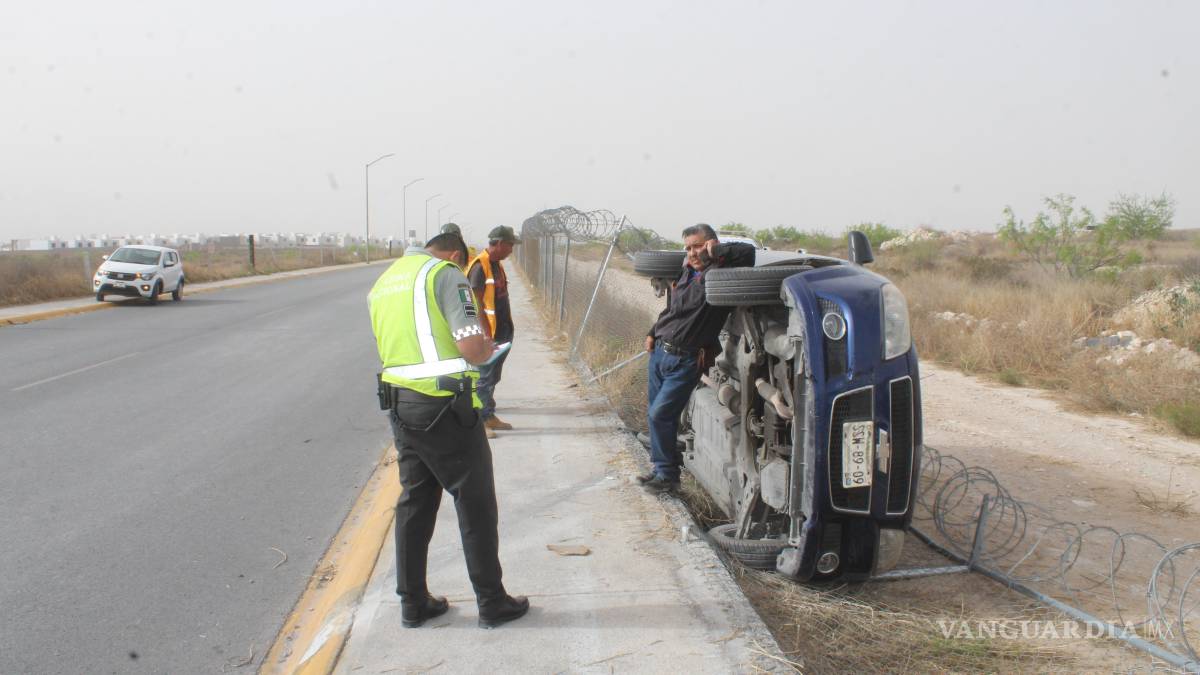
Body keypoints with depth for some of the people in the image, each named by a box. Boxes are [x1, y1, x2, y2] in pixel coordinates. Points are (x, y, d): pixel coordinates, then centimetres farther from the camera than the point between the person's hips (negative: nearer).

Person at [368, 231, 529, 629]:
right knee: (475, 504, 4)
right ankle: (491, 603, 12)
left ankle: (413, 602, 22)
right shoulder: (445, 274, -9)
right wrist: (487, 349, 3)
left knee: (414, 503, 16)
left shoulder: (383, 283, 16)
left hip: (399, 404, 7)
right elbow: (472, 345, -19)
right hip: (444, 406, -7)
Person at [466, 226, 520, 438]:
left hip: (502, 331, 9)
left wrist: (508, 328, 20)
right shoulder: (479, 266, -16)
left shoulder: (497, 265, 14)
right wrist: (487, 333, -20)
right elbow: (476, 303, -19)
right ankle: (479, 421, -1)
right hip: (488, 333, -9)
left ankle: (489, 416, 24)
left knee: (493, 376, 15)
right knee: (484, 377, -5)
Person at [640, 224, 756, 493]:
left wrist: (715, 250, -20)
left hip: (685, 361, -8)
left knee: (659, 415, -9)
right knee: (655, 415, 12)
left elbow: (748, 252, -28)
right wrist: (653, 333, 18)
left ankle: (668, 475, 5)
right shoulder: (687, 273, 12)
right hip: (659, 351, 8)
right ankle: (662, 468, 26)